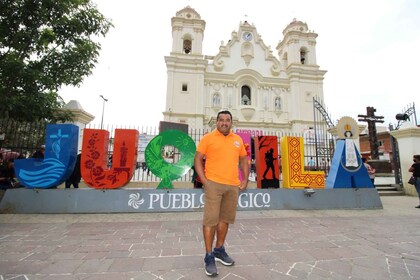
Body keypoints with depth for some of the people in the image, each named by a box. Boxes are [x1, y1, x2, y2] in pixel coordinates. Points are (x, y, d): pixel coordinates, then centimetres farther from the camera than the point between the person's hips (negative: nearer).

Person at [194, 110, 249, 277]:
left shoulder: (237, 139, 12)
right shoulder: (208, 138, -2)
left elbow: (243, 160, 19)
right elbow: (197, 160, -3)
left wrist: (245, 180, 10)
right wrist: (204, 181, -11)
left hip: (233, 186, 5)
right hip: (213, 184, -4)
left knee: (225, 219, 14)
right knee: (210, 220, -3)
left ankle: (219, 250, 32)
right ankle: (209, 257, 13)